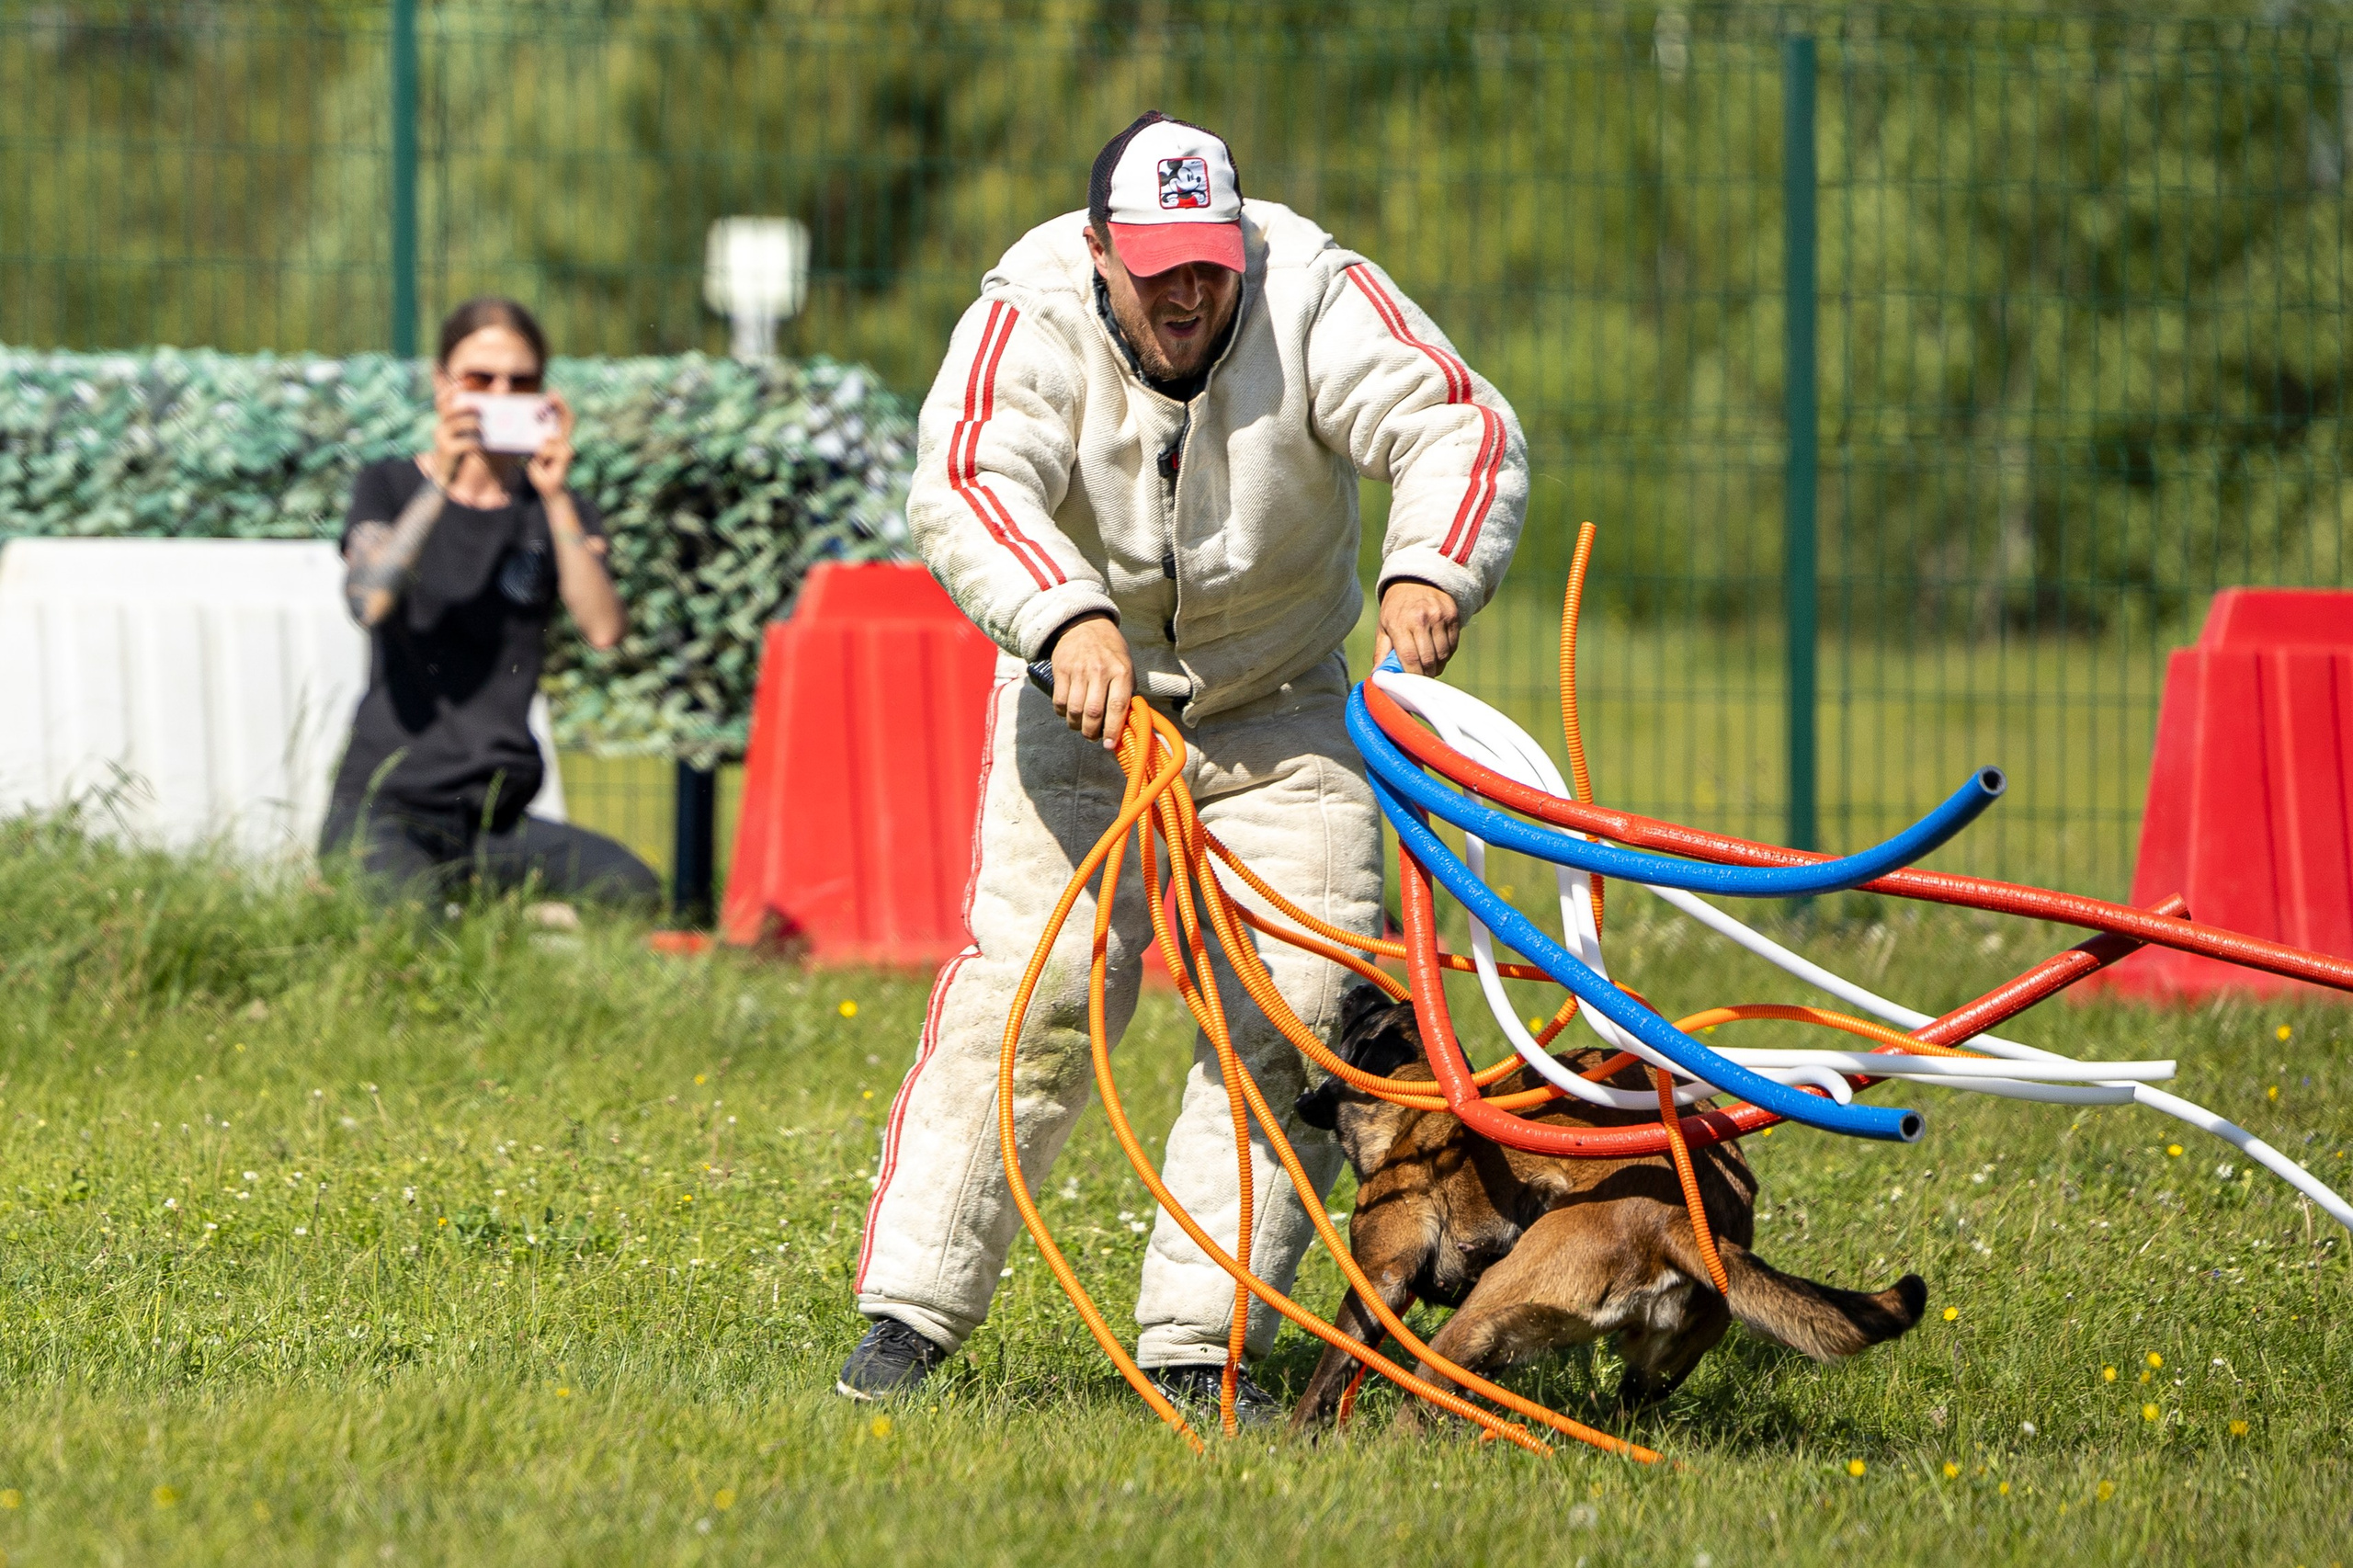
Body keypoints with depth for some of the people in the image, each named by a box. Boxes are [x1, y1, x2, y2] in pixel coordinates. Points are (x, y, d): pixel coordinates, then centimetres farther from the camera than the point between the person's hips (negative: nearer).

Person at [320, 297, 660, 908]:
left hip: (501, 819, 3)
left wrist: (556, 496, -13)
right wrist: (441, 480, -19)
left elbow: (604, 629, -7)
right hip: (385, 805, -3)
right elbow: (369, 601, -15)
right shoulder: (390, 487, 7)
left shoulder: (556, 511, 12)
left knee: (631, 891, -27)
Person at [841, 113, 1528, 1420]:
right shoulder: (1032, 317, -19)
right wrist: (1068, 617, -54)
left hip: (1280, 711, 2)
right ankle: (910, 1313, -5)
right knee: (1027, 993, -13)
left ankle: (1195, 1348, -1)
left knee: (1298, 1014, -8)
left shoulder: (1314, 299, -17)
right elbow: (965, 483, -34)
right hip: (1086, 697, -2)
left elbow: (1462, 427, -27)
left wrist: (1431, 569, -48)